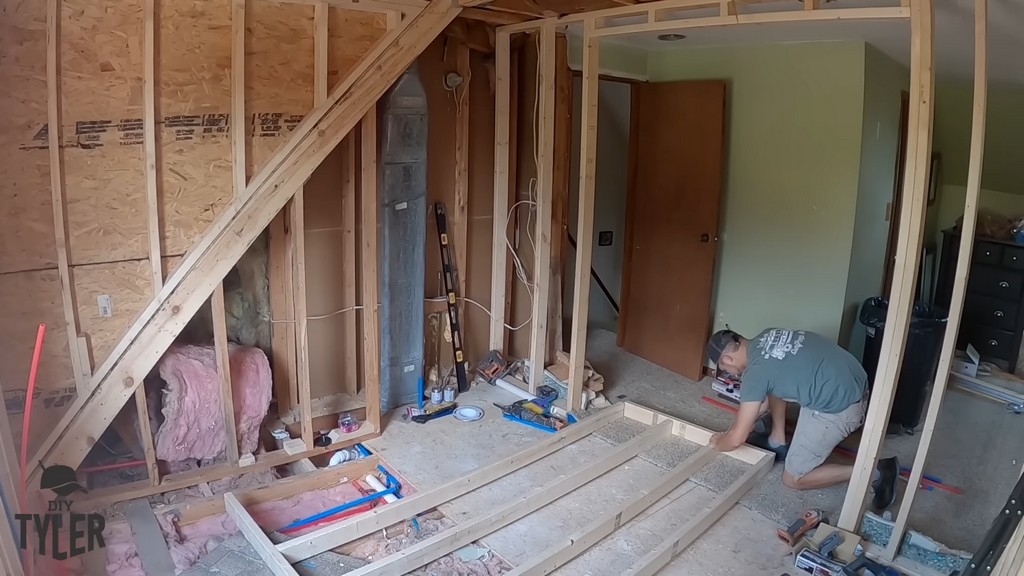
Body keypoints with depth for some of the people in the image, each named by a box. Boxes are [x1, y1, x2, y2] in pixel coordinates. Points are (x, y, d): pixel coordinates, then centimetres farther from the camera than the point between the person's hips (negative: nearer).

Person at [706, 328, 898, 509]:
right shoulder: (766, 337, 7)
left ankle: (874, 473, 1)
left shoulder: (755, 372, -17)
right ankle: (779, 444, 30)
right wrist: (748, 418, 28)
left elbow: (737, 438, -12)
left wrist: (718, 442, 10)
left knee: (793, 479, 7)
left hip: (839, 406, -9)